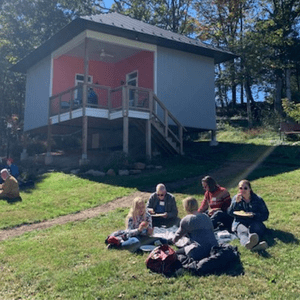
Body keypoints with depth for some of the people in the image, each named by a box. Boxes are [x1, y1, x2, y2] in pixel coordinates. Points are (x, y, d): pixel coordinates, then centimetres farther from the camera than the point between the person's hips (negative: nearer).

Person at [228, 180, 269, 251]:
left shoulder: (258, 199, 12)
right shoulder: (236, 198, 18)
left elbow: (265, 215, 7)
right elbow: (230, 213, 7)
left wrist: (254, 215, -12)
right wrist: (236, 202, -7)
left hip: (255, 222, 1)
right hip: (240, 222, -1)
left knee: (253, 228, -37)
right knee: (243, 231, -37)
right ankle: (247, 242, -72)